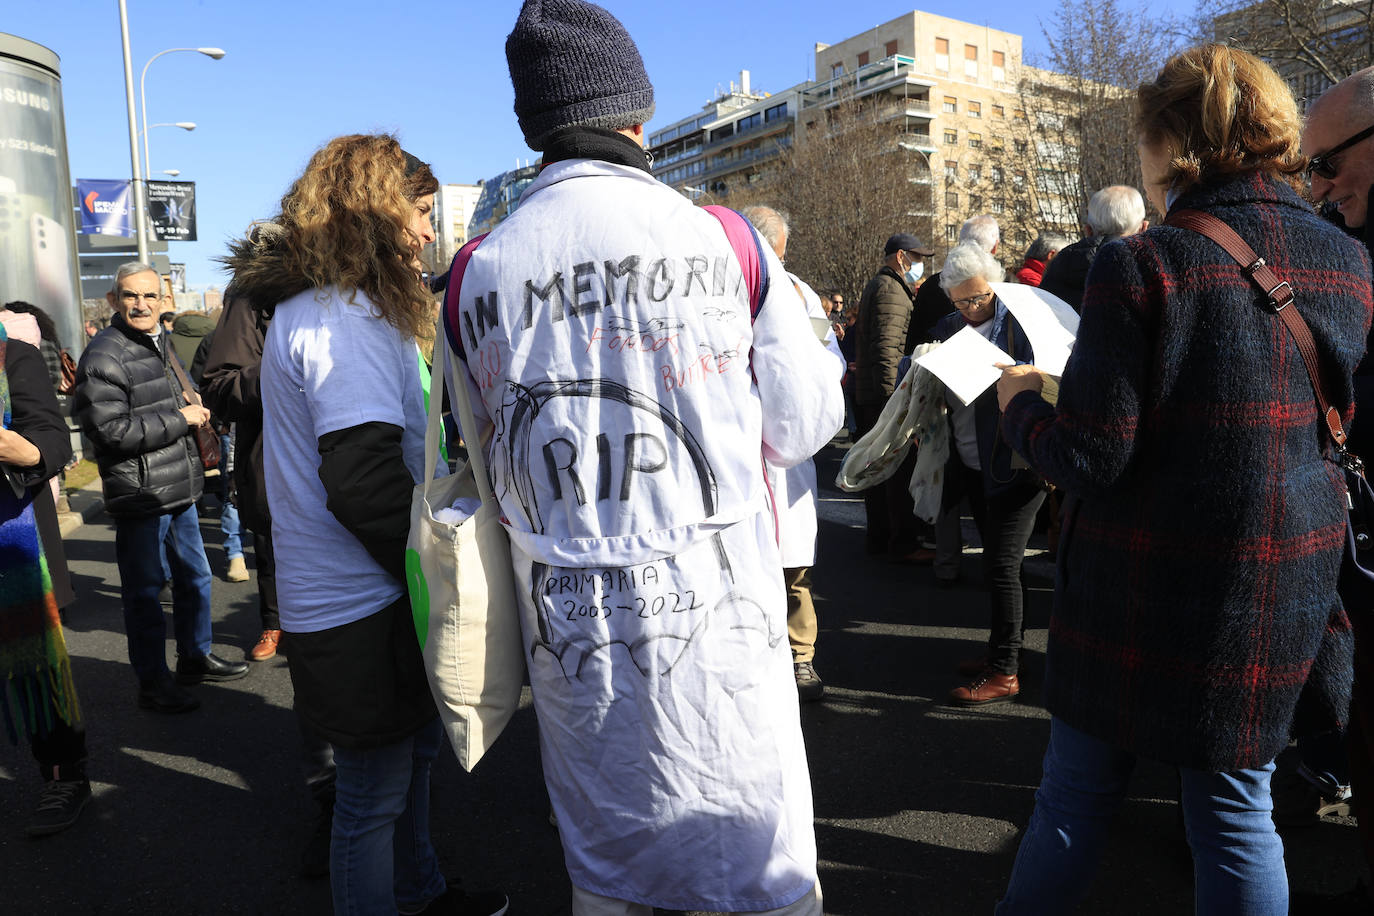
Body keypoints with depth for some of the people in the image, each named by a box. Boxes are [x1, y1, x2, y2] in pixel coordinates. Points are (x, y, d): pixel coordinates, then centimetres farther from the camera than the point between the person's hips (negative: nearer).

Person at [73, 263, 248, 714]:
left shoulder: (159, 344, 15)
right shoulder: (102, 357, -15)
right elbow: (109, 430, -23)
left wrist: (193, 410, 10)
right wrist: (179, 419, -17)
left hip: (179, 489, 9)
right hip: (140, 496, -9)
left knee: (194, 577, 19)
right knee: (145, 592, 3)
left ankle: (195, 658, 35)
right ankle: (153, 683, 16)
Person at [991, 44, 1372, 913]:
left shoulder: (1142, 264, -15)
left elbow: (1091, 456, -17)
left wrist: (1021, 404, 2)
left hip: (1139, 597, -4)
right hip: (1286, 595, 5)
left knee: (1077, 793, 12)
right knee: (1237, 811, 17)